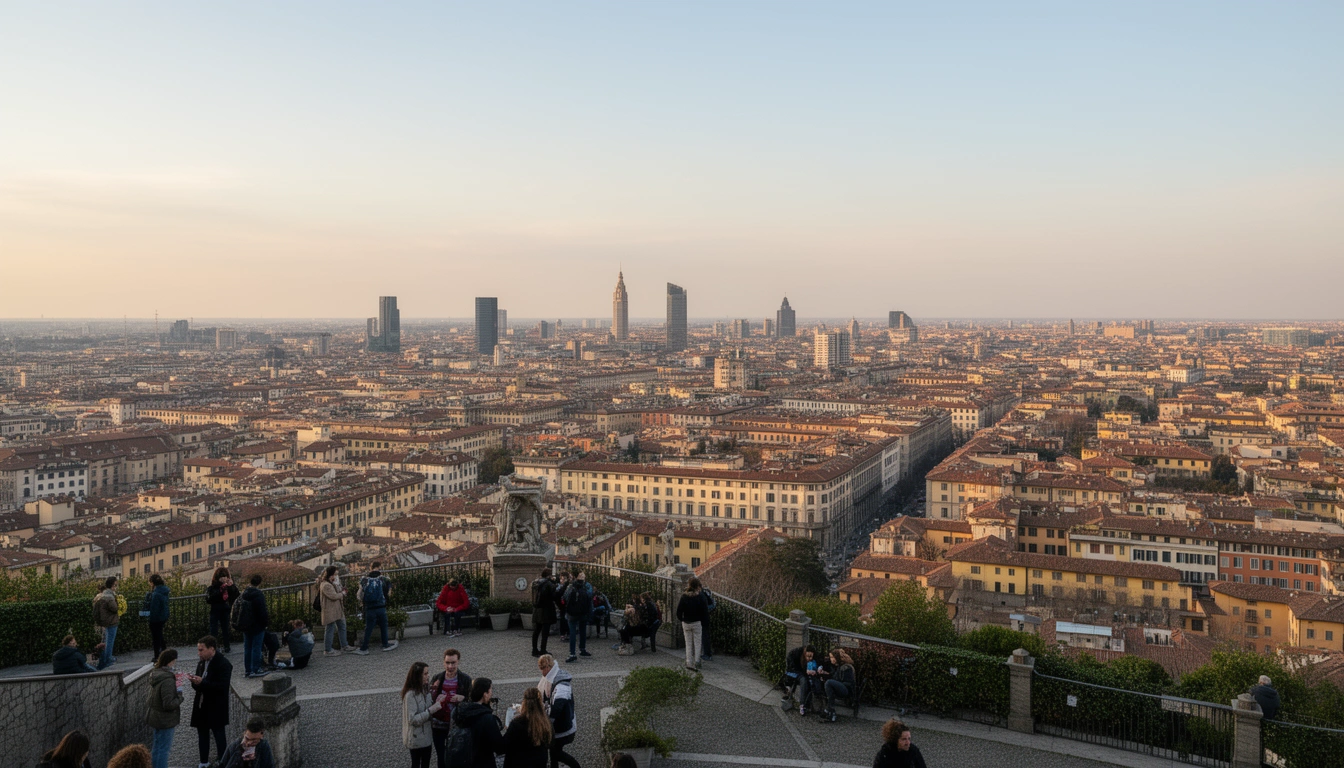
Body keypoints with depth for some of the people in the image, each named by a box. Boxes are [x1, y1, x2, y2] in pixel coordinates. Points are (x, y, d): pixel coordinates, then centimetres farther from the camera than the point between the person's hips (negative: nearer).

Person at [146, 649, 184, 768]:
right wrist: (179, 696, -11)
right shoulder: (168, 680, -27)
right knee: (164, 749, 2)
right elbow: (169, 704, -28)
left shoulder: (156, 674, 1)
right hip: (165, 720, -9)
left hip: (155, 717, 9)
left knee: (157, 748, 20)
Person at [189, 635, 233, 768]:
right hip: (201, 706, 7)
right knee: (202, 735, 15)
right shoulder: (202, 663, 8)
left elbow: (222, 686, -24)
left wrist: (202, 682, -28)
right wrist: (195, 682, -12)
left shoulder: (223, 664, -16)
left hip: (216, 708, -7)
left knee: (219, 736, 2)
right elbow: (198, 687, 12)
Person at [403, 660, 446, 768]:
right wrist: (431, 710, -28)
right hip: (416, 738, -7)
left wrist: (436, 702, -8)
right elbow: (413, 719, -26)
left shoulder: (424, 689, 1)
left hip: (427, 736, 7)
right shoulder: (411, 694, -24)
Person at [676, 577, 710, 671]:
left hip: (686, 623, 2)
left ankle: (689, 663, 10)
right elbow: (705, 610, -10)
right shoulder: (700, 596, -11)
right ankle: (696, 662, 0)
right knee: (697, 643, 7)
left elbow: (679, 610, -4)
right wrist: (705, 620, 2)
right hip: (697, 623, -2)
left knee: (688, 644, 10)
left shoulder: (684, 596, -5)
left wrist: (681, 619, 9)